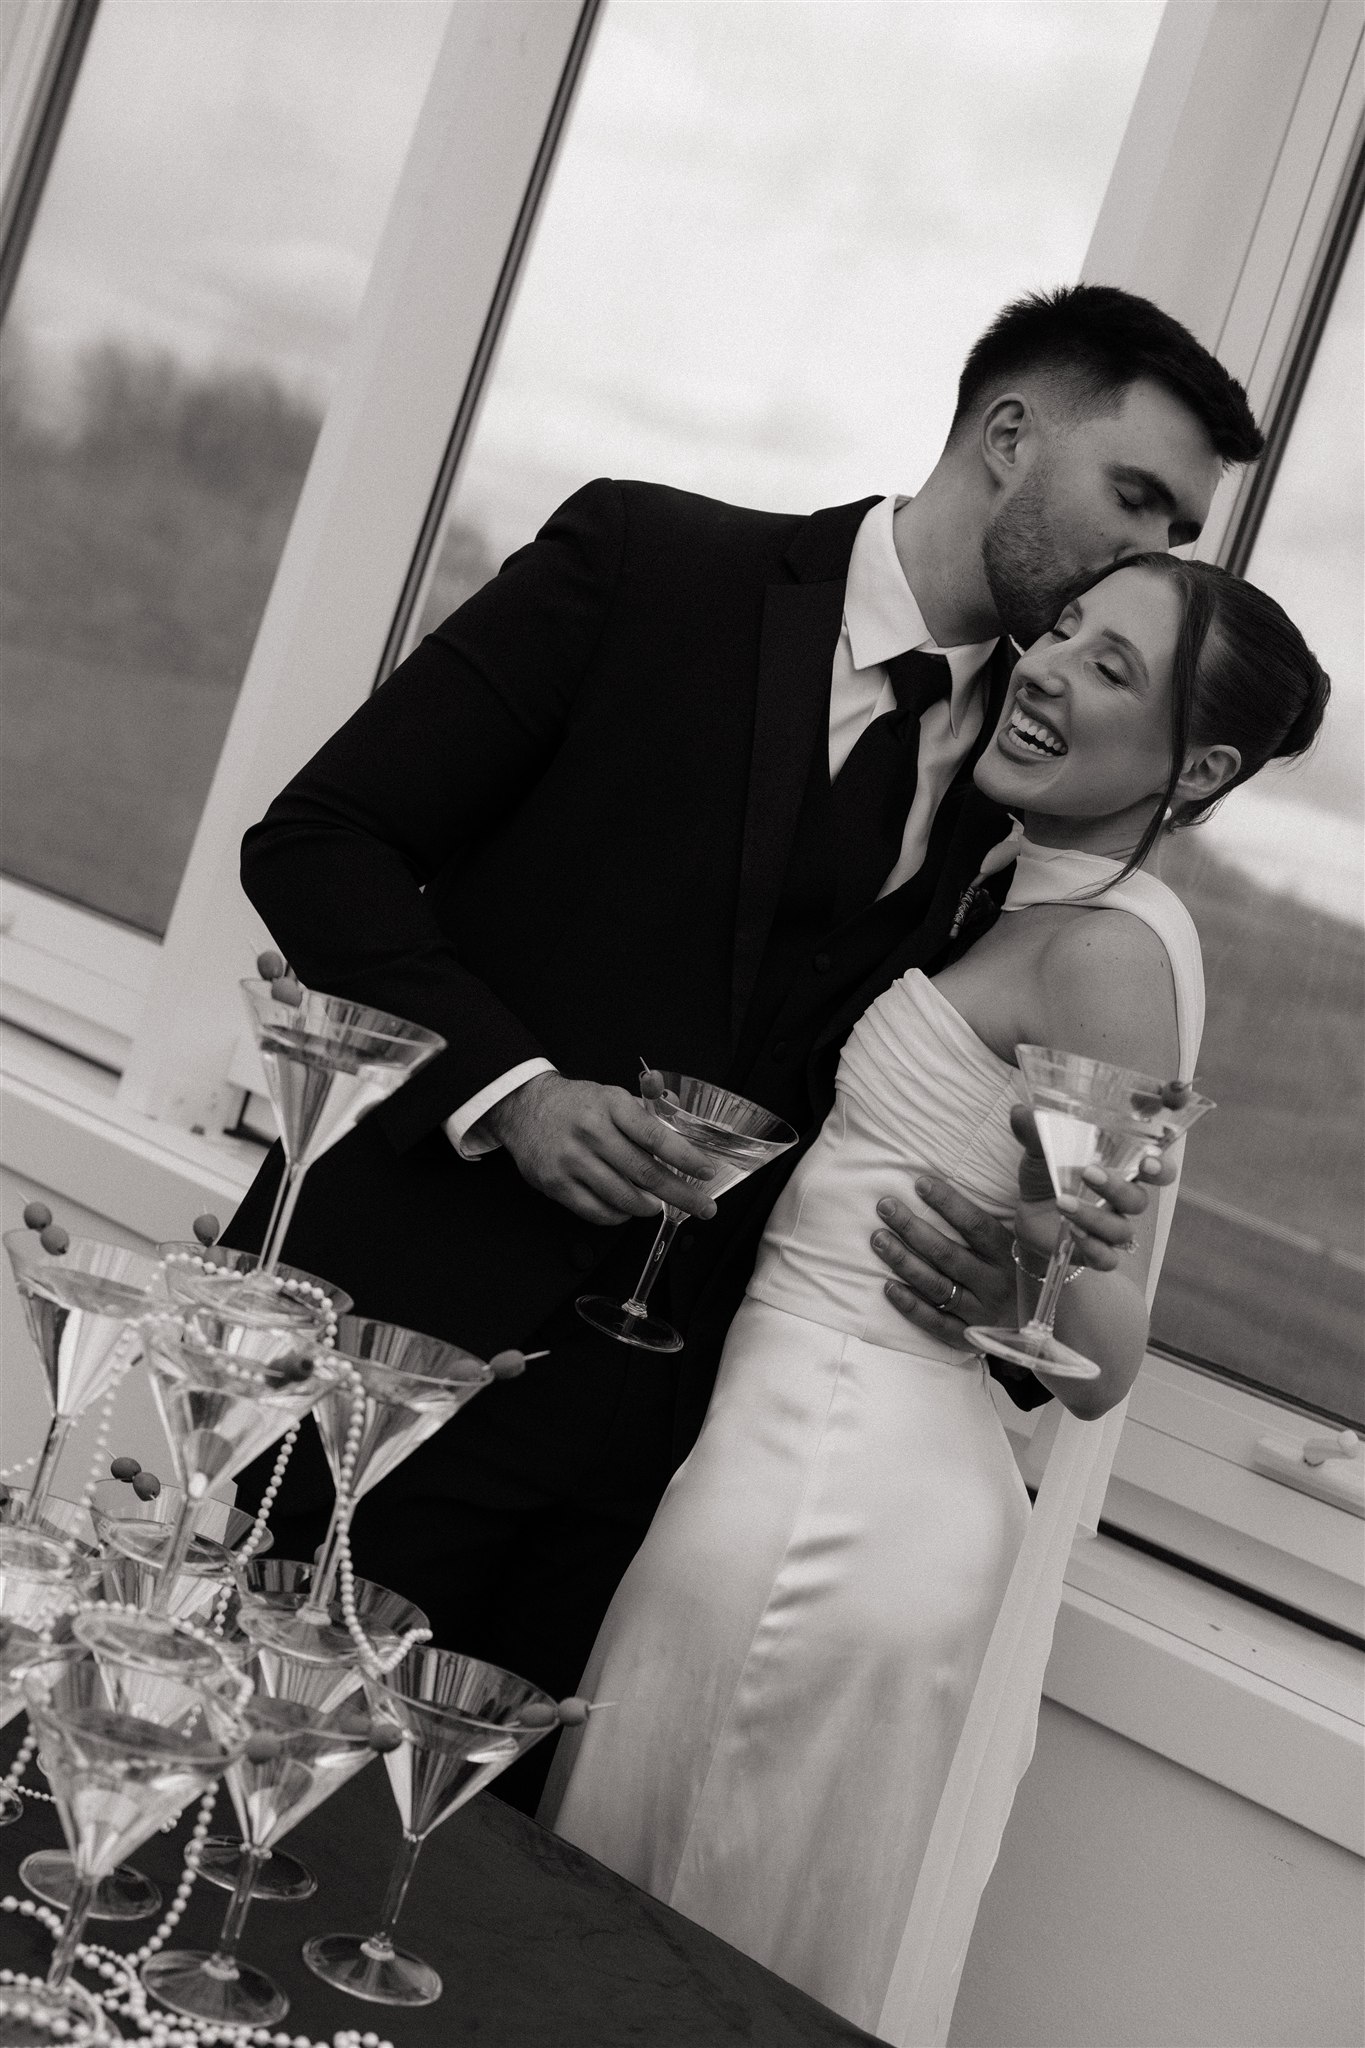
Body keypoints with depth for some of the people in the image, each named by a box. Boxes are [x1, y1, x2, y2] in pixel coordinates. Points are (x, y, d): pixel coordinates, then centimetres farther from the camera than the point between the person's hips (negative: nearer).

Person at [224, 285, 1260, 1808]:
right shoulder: (648, 559, -4)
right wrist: (507, 1086, -16)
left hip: (650, 1433, 3)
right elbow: (316, 838, -4)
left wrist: (993, 1282, -7)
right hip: (410, 1324, -3)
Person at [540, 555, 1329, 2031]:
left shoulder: (1107, 945, -16)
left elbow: (1097, 1373, -15)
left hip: (826, 1478, -9)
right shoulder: (1030, 900, 10)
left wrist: (1059, 1242, -27)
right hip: (895, 1478, 9)